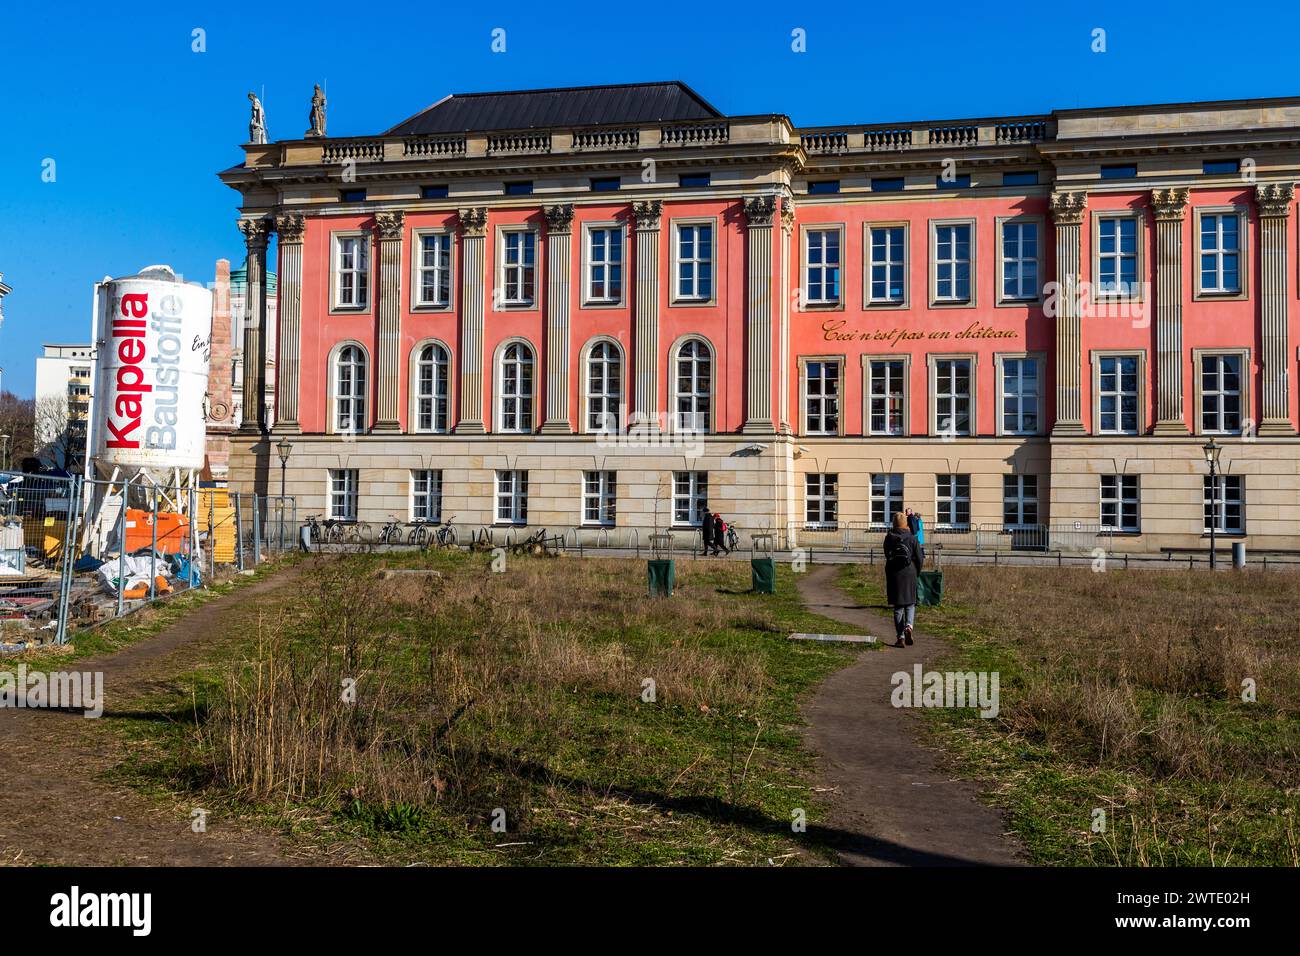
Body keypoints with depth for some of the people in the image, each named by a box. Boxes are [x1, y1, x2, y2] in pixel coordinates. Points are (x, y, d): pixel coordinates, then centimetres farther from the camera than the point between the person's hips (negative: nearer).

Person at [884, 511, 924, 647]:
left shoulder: (889, 538, -1)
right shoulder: (912, 538, -5)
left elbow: (887, 555, 8)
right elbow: (919, 558, -2)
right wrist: (916, 572, 12)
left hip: (893, 574, 1)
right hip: (909, 574, -1)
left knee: (898, 606, 6)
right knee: (910, 604, 12)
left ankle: (900, 637, 2)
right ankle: (908, 626, -16)